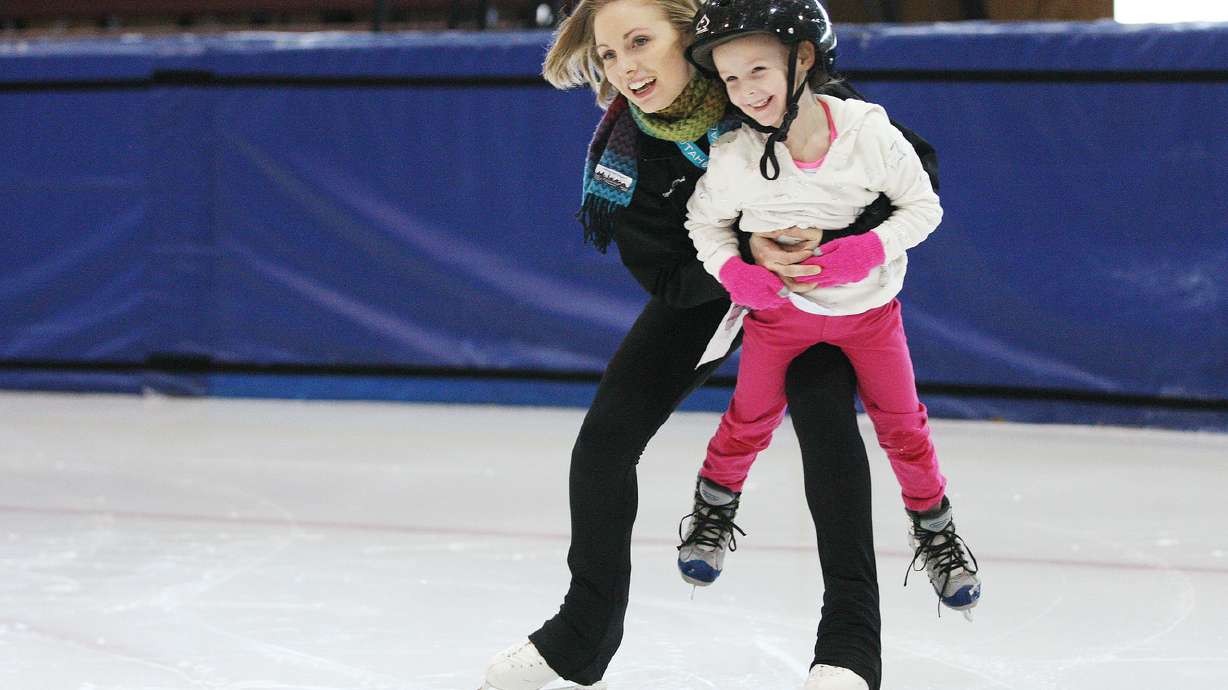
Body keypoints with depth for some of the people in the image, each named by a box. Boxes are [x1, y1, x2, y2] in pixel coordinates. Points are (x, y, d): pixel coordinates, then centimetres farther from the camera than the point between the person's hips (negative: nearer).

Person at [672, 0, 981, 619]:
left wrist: (873, 248, -28)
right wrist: (731, 271, -20)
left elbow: (923, 207, -12)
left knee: (901, 424, 8)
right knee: (750, 420, 7)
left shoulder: (869, 132, -26)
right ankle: (714, 508, 36)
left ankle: (935, 529, 29)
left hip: (868, 307, 0)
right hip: (779, 307, 0)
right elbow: (706, 221, -3)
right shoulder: (733, 158, -23)